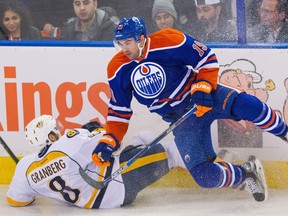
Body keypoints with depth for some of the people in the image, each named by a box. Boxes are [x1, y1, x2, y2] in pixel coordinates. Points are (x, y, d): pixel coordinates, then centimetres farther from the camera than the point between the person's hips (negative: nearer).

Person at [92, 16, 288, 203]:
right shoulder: (118, 70, -5)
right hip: (181, 120, 3)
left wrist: (203, 87, -22)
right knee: (205, 176, -17)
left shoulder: (169, 41, -17)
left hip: (203, 96, -3)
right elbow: (119, 110, 5)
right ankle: (246, 175, 10)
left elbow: (207, 59, -9)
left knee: (247, 105, -33)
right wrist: (109, 141, -6)